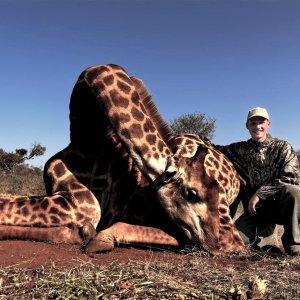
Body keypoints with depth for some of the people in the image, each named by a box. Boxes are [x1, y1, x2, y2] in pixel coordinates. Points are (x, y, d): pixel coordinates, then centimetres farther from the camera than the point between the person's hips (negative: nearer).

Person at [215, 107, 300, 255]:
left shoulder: (282, 147, -3)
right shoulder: (239, 149, 5)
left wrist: (260, 193, -21)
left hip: (280, 204, -1)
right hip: (255, 208, 2)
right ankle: (265, 228, 11)